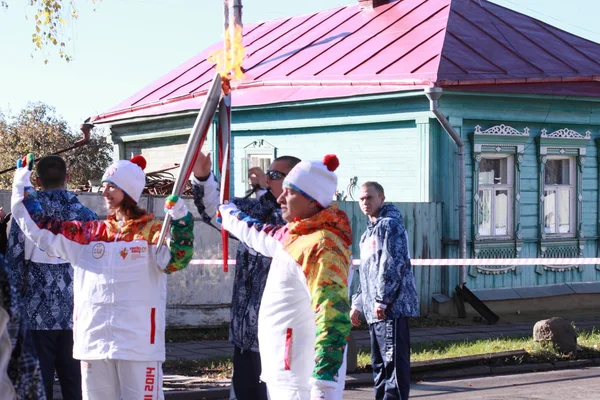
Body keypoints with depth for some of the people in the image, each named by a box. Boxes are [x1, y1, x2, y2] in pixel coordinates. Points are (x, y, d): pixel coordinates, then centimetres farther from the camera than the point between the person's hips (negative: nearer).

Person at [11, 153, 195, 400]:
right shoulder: (90, 233, 12)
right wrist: (22, 183, 13)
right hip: (93, 341, 5)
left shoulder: (152, 231, -1)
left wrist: (180, 220, -30)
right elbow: (40, 227, 14)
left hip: (138, 342, -5)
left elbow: (174, 260, -17)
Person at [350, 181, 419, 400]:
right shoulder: (369, 231, 23)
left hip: (392, 307, -10)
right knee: (379, 362, 13)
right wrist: (358, 303, 22)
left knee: (394, 361, -10)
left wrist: (382, 299, -20)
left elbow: (394, 264, -17)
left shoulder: (390, 224, -6)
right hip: (374, 310, 10)